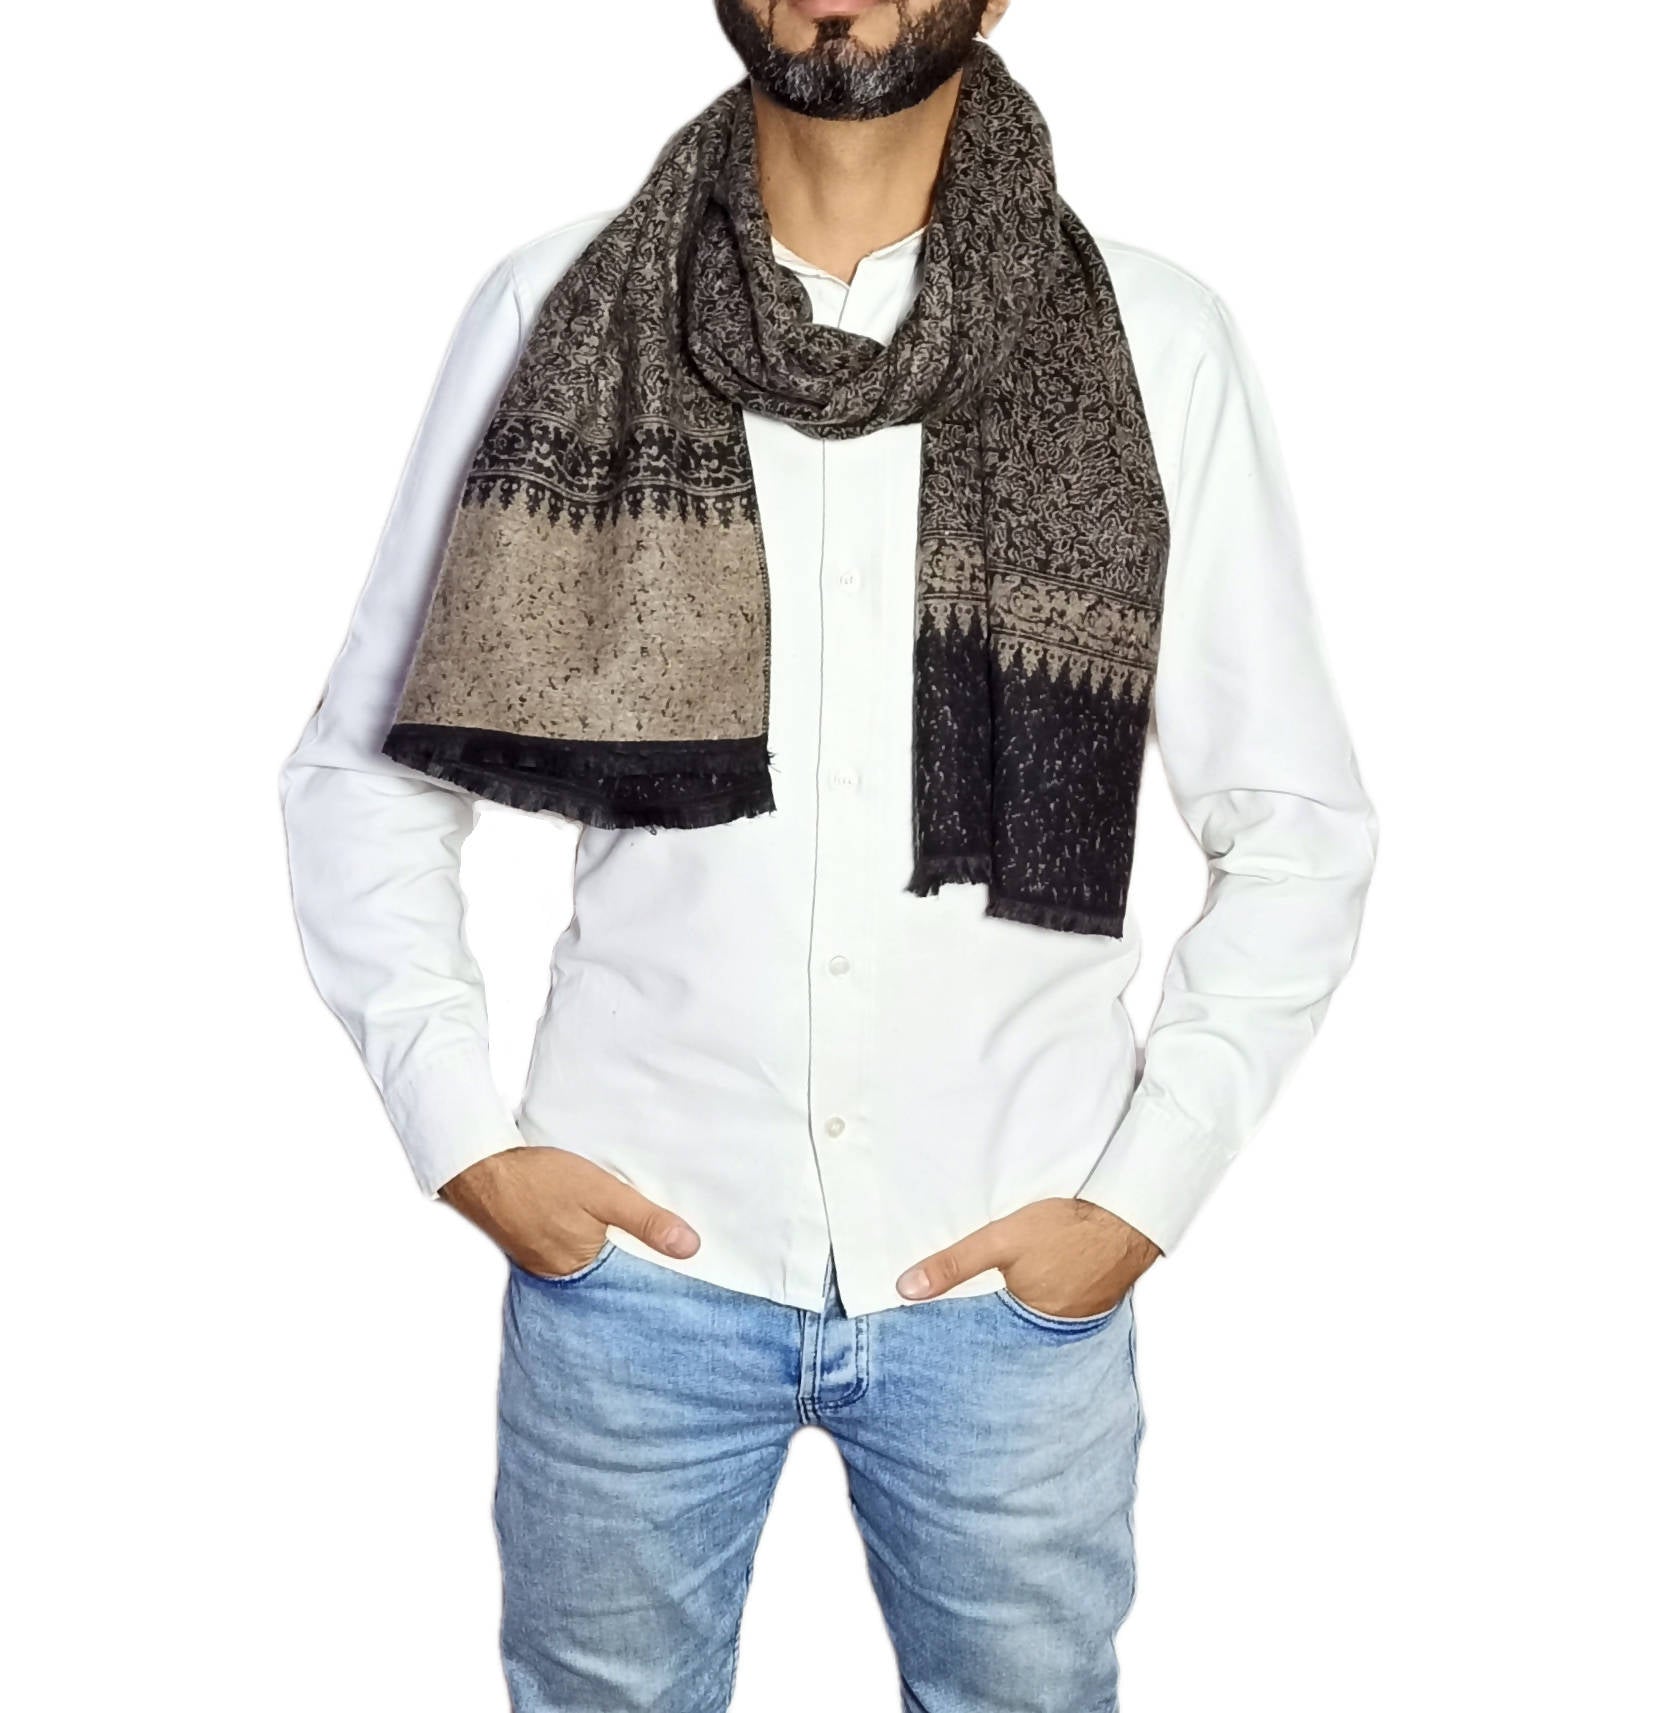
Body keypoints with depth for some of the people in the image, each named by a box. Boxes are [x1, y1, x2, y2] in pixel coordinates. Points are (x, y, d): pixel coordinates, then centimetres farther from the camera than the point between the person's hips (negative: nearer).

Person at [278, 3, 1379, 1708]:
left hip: (1009, 1268, 0)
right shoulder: (554, 307, -2)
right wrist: (461, 1135, -4)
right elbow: (361, 771, 4)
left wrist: (1142, 1189, -5)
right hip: (630, 1248, 1)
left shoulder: (1152, 339, -3)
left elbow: (1297, 823, 2)